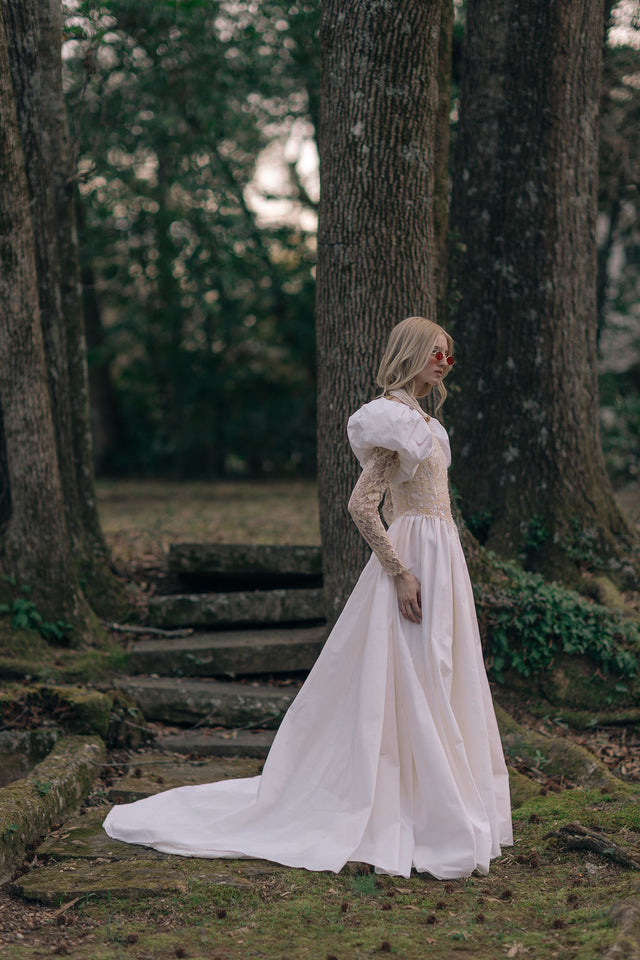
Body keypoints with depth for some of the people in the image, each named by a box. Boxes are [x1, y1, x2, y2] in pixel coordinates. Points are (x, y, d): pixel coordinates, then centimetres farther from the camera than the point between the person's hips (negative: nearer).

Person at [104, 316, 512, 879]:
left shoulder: (420, 419, 16)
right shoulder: (395, 417, -15)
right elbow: (362, 504, -22)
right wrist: (400, 572, -22)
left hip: (441, 559, 10)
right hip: (414, 562, -10)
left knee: (437, 684, 14)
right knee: (409, 691, -5)